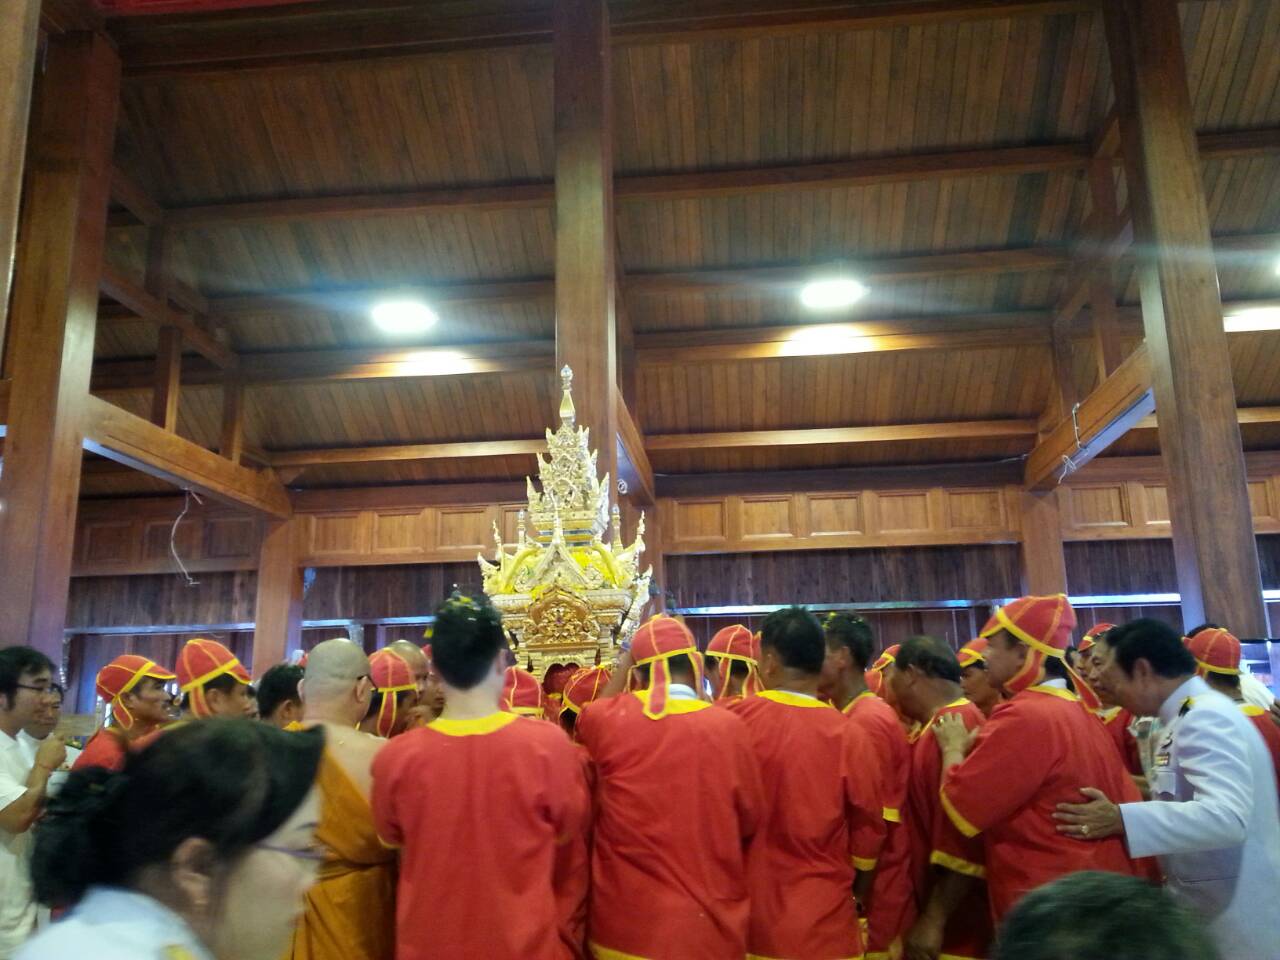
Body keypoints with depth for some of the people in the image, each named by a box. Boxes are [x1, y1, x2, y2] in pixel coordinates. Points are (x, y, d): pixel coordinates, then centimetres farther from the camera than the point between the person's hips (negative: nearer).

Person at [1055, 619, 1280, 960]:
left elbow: (1227, 817, -33)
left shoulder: (1205, 718, -21)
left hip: (1236, 923, -9)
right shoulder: (1192, 717, 10)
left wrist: (1120, 820, -35)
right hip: (1209, 912, 9)